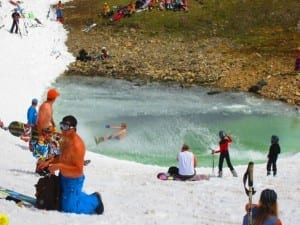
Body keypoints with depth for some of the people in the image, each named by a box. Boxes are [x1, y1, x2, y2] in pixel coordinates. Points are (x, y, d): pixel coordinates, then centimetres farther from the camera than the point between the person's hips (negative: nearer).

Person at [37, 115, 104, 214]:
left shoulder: (77, 145, -31)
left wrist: (59, 166, -31)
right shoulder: (65, 139, -3)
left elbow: (78, 169, -30)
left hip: (73, 180, -9)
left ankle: (94, 201, 19)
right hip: (63, 177, 9)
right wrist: (49, 162, -1)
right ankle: (91, 197, 39)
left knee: (68, 208, 2)